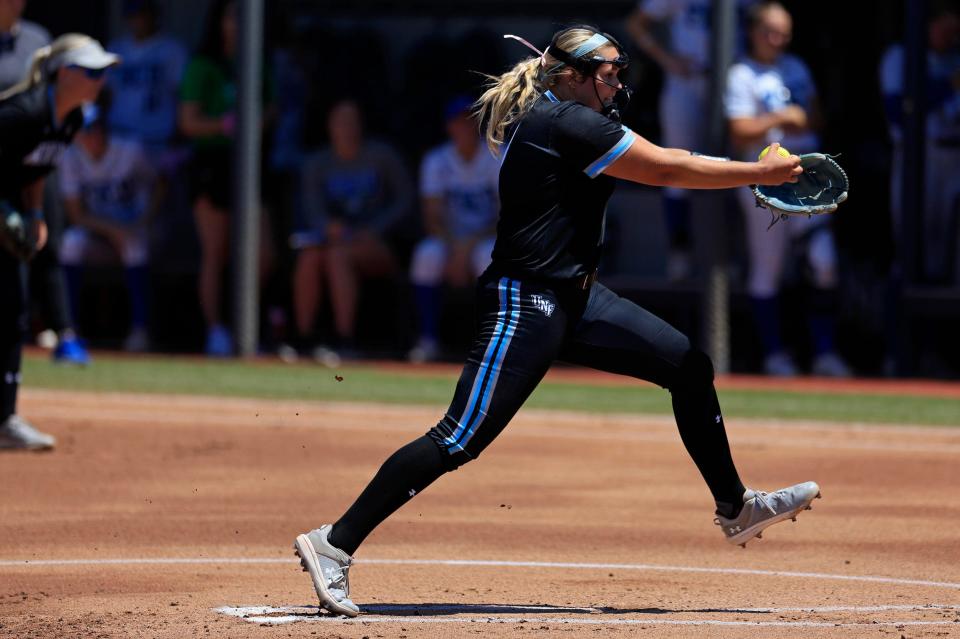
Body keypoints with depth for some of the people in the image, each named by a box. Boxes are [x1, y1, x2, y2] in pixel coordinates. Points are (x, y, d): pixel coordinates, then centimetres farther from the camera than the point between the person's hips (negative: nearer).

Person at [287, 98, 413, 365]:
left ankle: (344, 341, -41)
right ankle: (303, 340, -28)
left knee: (338, 254, -34)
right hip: (336, 238, 3)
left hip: (376, 247, -3)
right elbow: (313, 206, -5)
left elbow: (404, 199, 1)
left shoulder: (381, 156, 3)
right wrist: (328, 226, -29)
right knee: (309, 257, -29)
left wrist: (374, 230, -13)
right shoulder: (317, 163, 9)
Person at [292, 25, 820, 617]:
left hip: (574, 298, 11)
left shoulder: (539, 115, 14)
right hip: (525, 303, -11)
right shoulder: (566, 122, -15)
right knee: (461, 440, -13)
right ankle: (334, 544, -10)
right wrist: (760, 173, -6)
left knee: (690, 366, 11)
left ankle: (736, 508, 23)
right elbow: (667, 170, -13)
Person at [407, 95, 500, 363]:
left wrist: (471, 244, -24)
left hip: (489, 238, -2)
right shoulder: (437, 162, 1)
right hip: (450, 240, 2)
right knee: (427, 254, -32)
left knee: (489, 255, -38)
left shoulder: (498, 157, -7)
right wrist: (454, 252, -22)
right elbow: (432, 217, -4)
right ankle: (428, 340, -24)